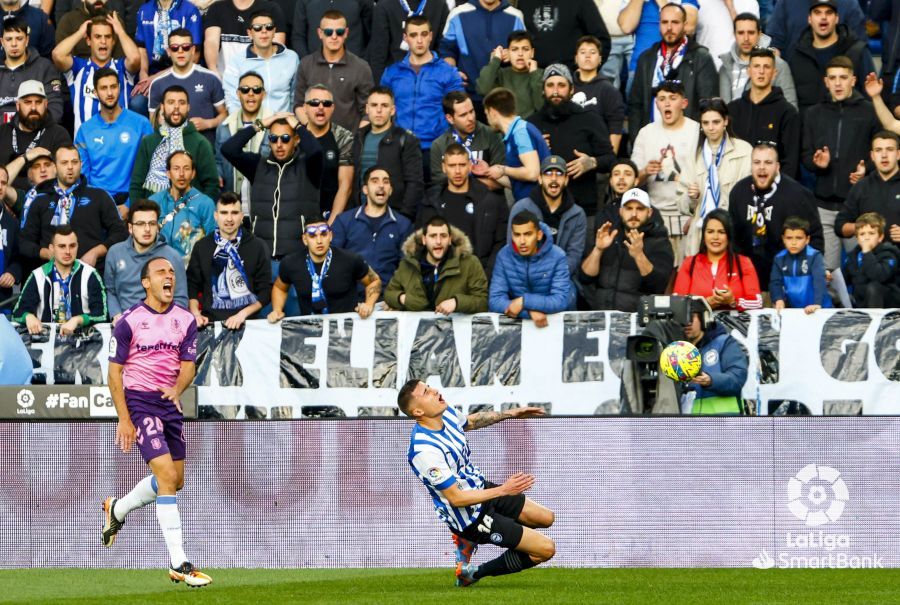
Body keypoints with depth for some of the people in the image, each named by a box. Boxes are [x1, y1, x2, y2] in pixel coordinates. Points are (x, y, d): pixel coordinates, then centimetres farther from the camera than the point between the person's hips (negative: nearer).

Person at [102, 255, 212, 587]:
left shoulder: (185, 320, 4)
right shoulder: (129, 321, -9)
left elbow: (188, 365, 5)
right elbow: (114, 372, -6)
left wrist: (177, 389, -18)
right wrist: (124, 419, -12)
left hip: (170, 402, 6)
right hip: (139, 401, -6)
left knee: (175, 480, 14)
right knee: (167, 476, -16)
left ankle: (117, 510, 42)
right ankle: (179, 564, -16)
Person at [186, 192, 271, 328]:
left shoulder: (257, 247, 6)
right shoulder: (202, 247, 11)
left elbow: (265, 291, 5)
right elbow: (192, 286, 15)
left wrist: (243, 314, -7)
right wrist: (195, 314, -2)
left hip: (246, 322, -1)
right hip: (211, 322, 1)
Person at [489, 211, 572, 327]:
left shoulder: (557, 256, -13)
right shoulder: (504, 256, -8)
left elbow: (561, 301, -19)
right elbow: (495, 300, -14)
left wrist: (524, 301, -29)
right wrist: (529, 312, -28)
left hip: (557, 319, -1)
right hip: (520, 321, 1)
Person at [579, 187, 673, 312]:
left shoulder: (659, 243, 3)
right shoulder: (609, 237, 13)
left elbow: (659, 286, -11)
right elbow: (585, 278, 6)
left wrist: (639, 256, -25)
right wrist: (598, 250, -10)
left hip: (638, 315, -3)